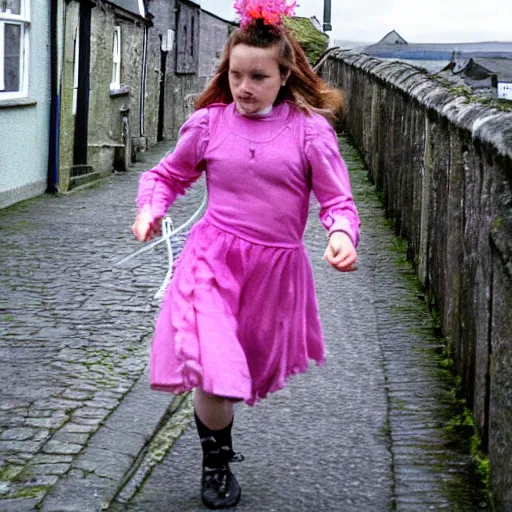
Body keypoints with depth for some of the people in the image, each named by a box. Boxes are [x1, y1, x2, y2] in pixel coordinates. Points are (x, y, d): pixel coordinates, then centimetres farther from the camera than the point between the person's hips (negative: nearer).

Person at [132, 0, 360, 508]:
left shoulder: (309, 129, -6)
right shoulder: (208, 123, -1)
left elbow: (337, 199, -3)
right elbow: (168, 175, 14)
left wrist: (342, 232, -25)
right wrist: (150, 208, -7)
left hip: (276, 266, 1)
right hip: (213, 258, -1)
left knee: (253, 368, 19)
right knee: (214, 372, -16)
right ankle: (216, 461, 14)